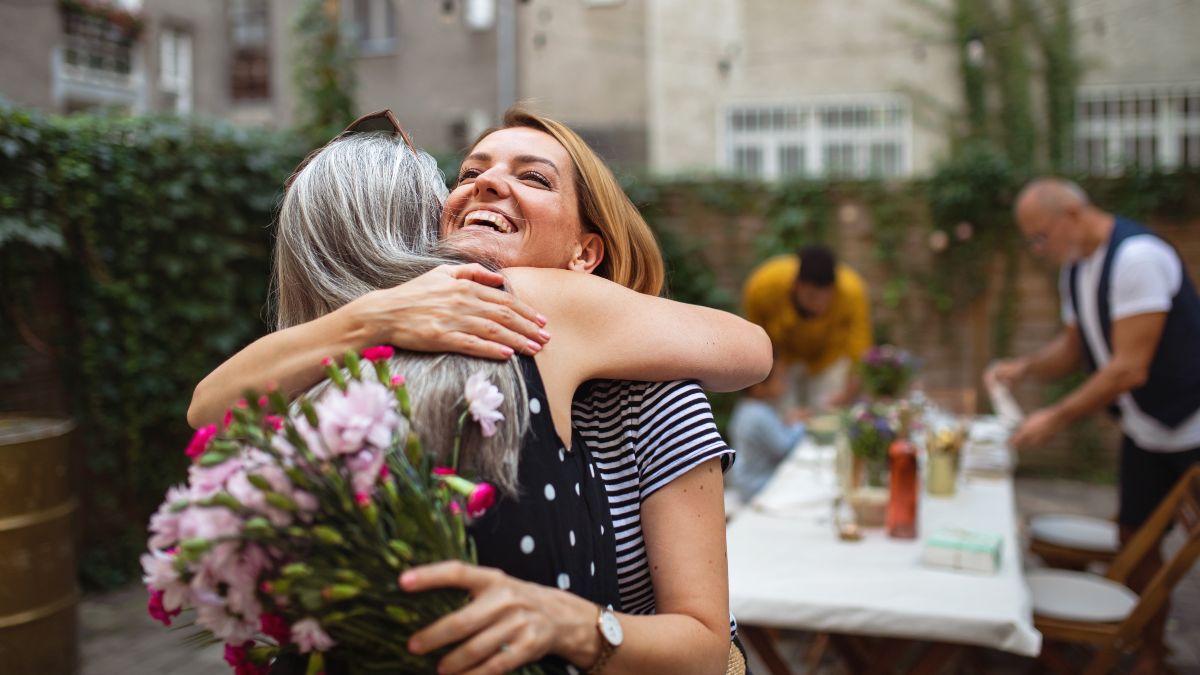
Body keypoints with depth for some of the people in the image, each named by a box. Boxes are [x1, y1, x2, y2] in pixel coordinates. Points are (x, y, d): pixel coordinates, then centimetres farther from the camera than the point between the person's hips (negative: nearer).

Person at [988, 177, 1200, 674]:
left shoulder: (1137, 257, -25)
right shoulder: (1075, 269, 2)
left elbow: (1129, 368, -27)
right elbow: (1074, 348, 12)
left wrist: (1057, 418, -23)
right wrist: (1024, 367, -6)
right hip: (1145, 429, 8)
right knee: (1136, 537, 10)